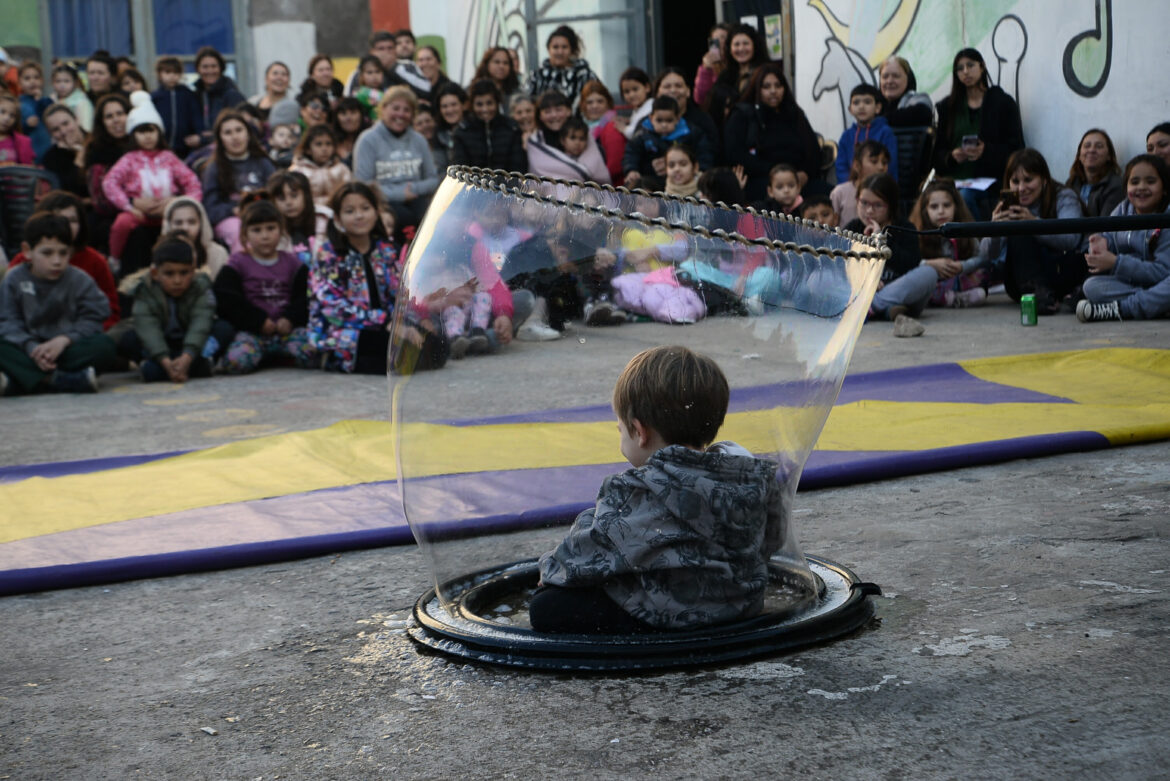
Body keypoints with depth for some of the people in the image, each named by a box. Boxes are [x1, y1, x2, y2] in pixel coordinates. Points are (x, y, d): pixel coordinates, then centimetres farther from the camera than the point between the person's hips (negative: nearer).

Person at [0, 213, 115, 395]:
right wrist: (31, 347, -25)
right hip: (30, 350, 0)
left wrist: (64, 339, -23)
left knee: (104, 346, -28)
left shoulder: (80, 280, 2)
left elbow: (93, 319, -5)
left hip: (66, 349, 0)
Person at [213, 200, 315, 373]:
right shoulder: (238, 263, 7)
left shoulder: (291, 262, 14)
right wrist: (259, 321, -9)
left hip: (287, 328, 2)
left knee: (310, 353, -28)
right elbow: (226, 301, -3)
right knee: (236, 361, -32)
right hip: (251, 331, -2)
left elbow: (304, 297, 6)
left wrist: (290, 319, -12)